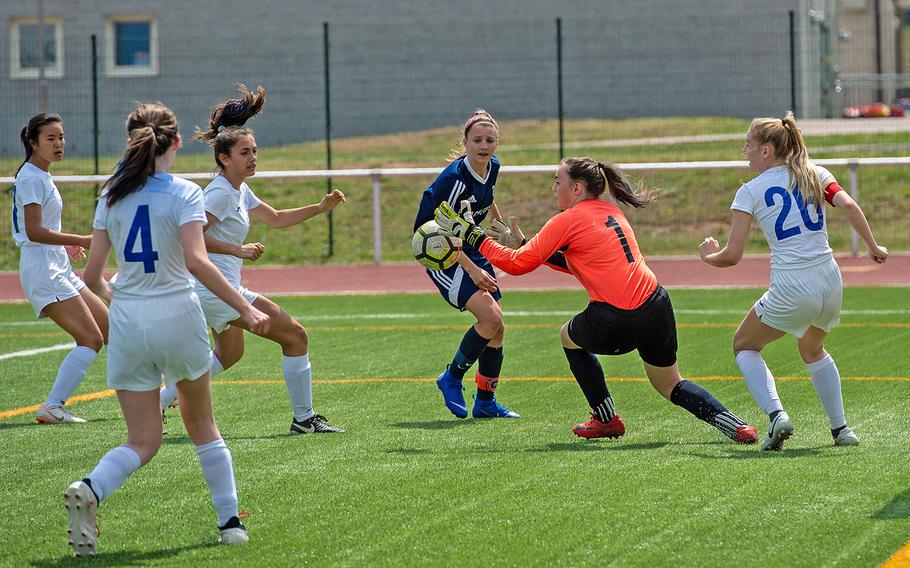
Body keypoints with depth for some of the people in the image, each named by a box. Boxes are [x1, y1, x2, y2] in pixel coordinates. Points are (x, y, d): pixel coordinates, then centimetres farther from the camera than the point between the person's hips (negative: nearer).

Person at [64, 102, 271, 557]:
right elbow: (196, 261, -20)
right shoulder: (183, 193, -6)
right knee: (202, 426, 19)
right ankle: (230, 521, 20)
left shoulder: (112, 196, 5)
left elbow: (92, 275, 5)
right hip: (177, 315, -3)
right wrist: (244, 308, -19)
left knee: (143, 441, 5)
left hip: (127, 322, 3)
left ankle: (89, 490, -23)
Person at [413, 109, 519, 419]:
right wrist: (472, 270, -25)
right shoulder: (454, 178, -27)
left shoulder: (493, 167, -3)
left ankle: (485, 402, 17)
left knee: (496, 328, 4)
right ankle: (452, 378, -1)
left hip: (472, 250, 8)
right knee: (490, 317, -21)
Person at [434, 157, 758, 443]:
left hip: (616, 323, -7)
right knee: (671, 386, 22)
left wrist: (472, 235, 4)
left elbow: (516, 264, -5)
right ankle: (735, 425, 1)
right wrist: (525, 246, 24)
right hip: (656, 309, 7)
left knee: (569, 337, 27)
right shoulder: (610, 210, 18)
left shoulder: (567, 220, -4)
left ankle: (607, 419, 27)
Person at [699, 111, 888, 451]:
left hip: (791, 290, -5)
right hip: (830, 282, 5)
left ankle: (776, 414, -3)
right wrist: (873, 247, 1)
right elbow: (848, 206, -8)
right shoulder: (815, 174, 10)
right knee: (813, 350, 33)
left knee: (744, 346, 19)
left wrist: (708, 256, 15)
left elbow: (731, 256, -5)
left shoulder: (750, 192, -1)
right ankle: (841, 429, 27)